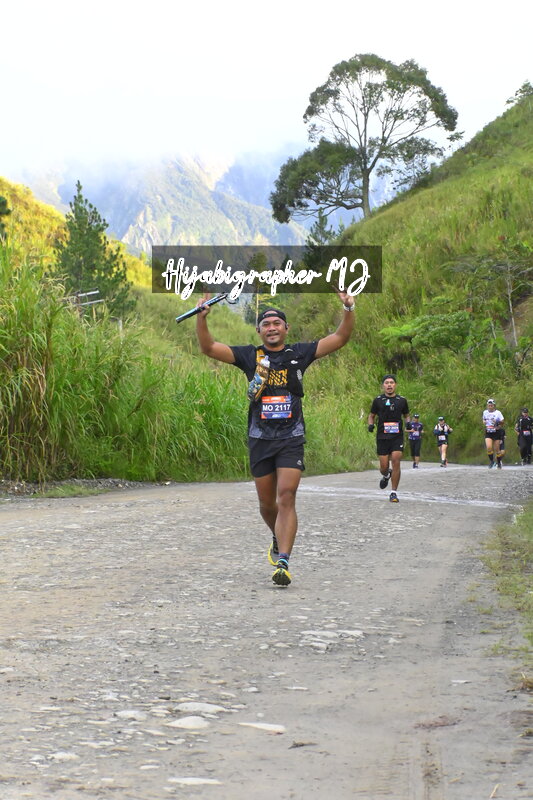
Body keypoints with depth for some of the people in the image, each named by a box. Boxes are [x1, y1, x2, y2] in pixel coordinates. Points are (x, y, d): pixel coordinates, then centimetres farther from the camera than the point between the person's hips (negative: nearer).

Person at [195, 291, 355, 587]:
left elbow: (339, 338, 4)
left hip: (291, 438, -2)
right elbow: (208, 347, 0)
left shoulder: (300, 353, 6)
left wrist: (348, 310, -12)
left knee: (286, 497, -15)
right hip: (260, 438, 2)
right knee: (267, 503, 11)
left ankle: (283, 563, -18)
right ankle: (278, 538, 42)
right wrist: (202, 318, -16)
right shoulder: (249, 355, 6)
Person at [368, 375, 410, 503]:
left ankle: (394, 493, -4)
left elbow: (406, 415, 21)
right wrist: (370, 425, -5)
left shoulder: (402, 400, 8)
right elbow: (371, 415, 15)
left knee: (396, 462, -13)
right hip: (382, 437, 0)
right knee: (384, 466, -1)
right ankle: (386, 475, 39)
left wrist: (408, 423, 0)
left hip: (397, 436, 0)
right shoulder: (378, 400, 5)